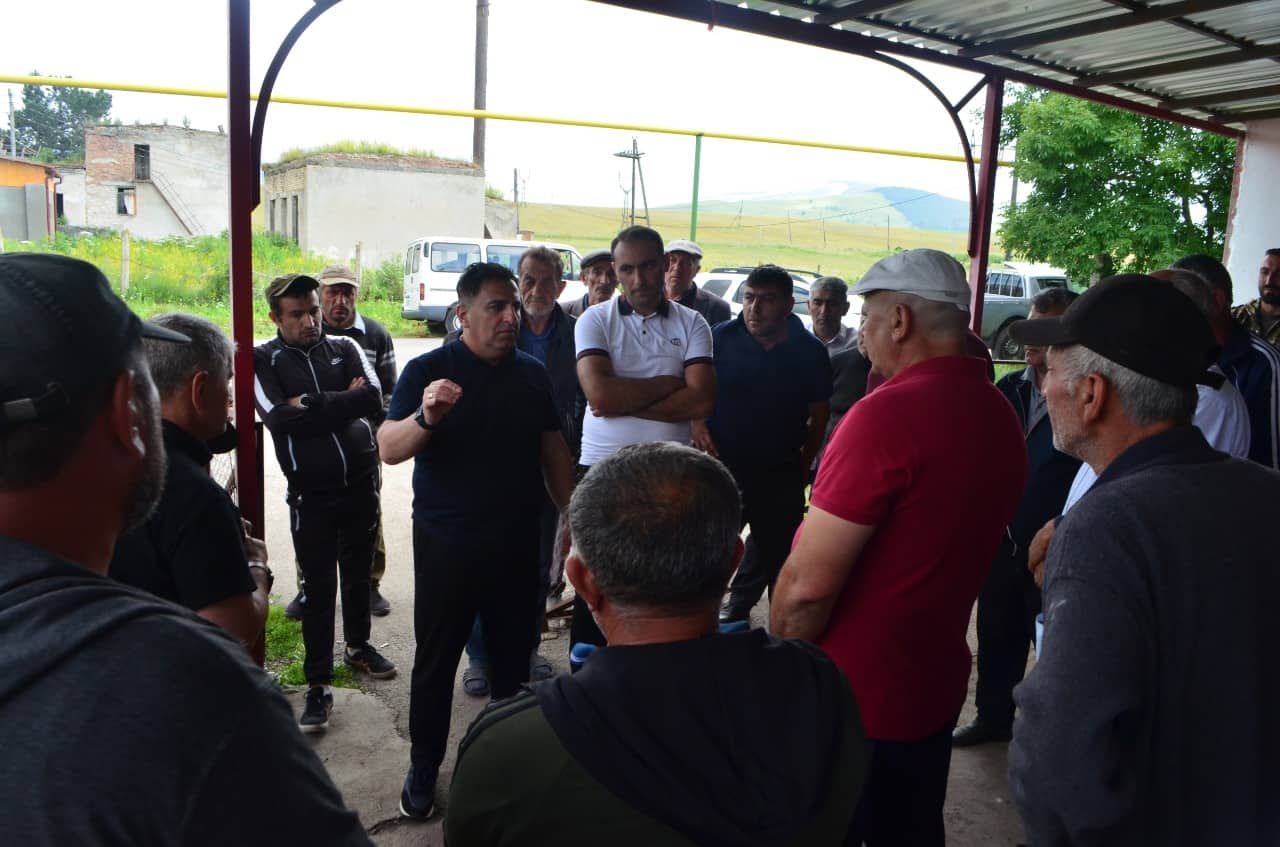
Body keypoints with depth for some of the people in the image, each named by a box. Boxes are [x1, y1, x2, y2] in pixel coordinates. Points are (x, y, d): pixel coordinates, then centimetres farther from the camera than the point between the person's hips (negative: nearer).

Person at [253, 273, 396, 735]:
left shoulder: (345, 348, 3)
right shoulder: (263, 360, -3)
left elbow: (373, 398, -13)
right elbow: (279, 418, -19)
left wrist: (312, 404, -17)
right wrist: (342, 402, -16)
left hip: (361, 482, 3)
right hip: (311, 492, -3)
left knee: (358, 573, 19)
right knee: (319, 587, 1)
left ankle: (357, 645, 42)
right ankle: (318, 685, 13)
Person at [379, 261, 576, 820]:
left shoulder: (532, 374, 4)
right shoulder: (428, 370, -8)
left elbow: (553, 450, 12)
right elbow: (389, 449, -16)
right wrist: (426, 416, -36)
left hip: (517, 542, 4)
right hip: (446, 543, -3)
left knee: (513, 654, 15)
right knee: (436, 658, 8)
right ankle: (423, 769, 25)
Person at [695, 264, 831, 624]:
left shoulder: (810, 351, -1)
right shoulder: (721, 338, -5)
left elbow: (818, 418, 7)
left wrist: (803, 464, 4)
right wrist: (697, 422, -11)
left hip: (780, 474, 2)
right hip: (722, 465, -1)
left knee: (778, 552, 13)